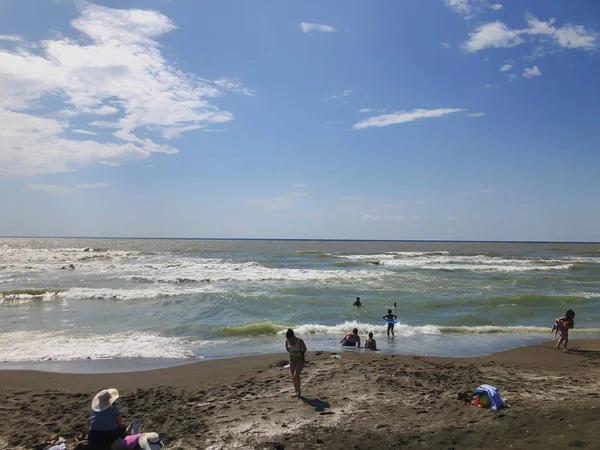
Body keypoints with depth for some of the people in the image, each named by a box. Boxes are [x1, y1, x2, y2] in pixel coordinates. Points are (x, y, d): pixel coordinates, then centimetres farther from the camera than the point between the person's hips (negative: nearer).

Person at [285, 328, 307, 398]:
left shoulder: (299, 341, -21)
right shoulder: (287, 341, -7)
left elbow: (305, 349, -5)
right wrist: (293, 354, 10)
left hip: (300, 360, -5)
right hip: (292, 361, 5)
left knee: (296, 376, -15)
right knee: (294, 377, 8)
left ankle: (299, 392, -3)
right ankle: (296, 392, 20)